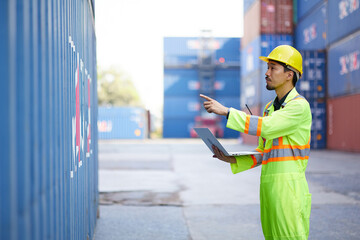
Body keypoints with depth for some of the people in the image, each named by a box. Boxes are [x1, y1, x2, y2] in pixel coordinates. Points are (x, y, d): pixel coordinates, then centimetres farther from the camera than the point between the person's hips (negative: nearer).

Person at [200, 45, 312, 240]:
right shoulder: (270, 108, 19)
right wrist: (233, 160, 6)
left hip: (289, 186, -8)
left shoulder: (299, 106, -7)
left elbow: (265, 127, -20)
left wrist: (226, 111, -18)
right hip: (268, 186, 8)